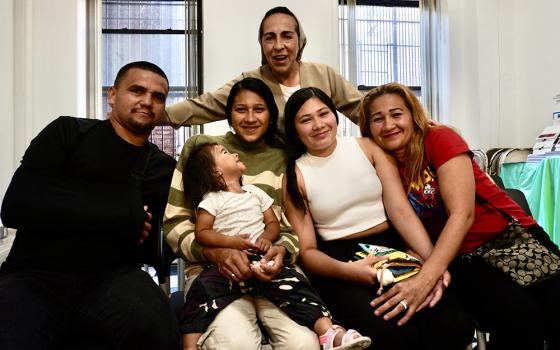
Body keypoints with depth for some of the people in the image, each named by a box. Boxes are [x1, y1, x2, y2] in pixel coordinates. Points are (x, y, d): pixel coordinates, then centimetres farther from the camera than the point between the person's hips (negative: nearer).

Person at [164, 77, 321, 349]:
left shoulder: (283, 161, 14)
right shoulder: (199, 148, 7)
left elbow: (294, 228, 11)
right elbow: (174, 221, 4)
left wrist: (282, 252, -13)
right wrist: (215, 251, -15)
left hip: (271, 269, 2)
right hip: (211, 268, -1)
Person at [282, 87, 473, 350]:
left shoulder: (367, 147, 7)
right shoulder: (295, 176, 3)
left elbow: (401, 210, -2)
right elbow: (307, 250, -2)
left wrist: (432, 259, -18)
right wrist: (347, 270, -23)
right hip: (337, 261, -2)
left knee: (455, 326, -23)